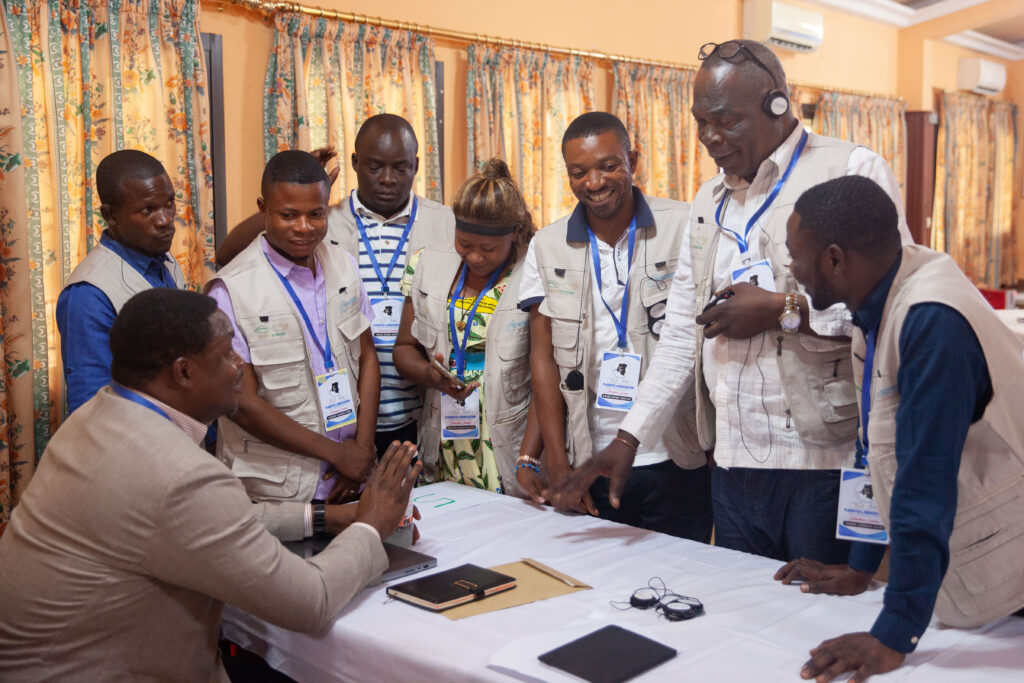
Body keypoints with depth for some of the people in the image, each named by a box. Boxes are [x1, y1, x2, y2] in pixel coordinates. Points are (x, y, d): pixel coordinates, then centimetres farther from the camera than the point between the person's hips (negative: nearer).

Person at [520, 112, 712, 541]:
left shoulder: (685, 228, -3)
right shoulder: (547, 247, 5)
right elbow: (544, 357, 5)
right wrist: (558, 464, 0)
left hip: (677, 461, -2)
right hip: (590, 464, 2)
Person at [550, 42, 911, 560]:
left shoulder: (852, 171, -4)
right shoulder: (709, 201, 17)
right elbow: (681, 333, 17)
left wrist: (784, 311, -14)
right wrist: (629, 437, 11)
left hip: (826, 463, -6)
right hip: (734, 463, 6)